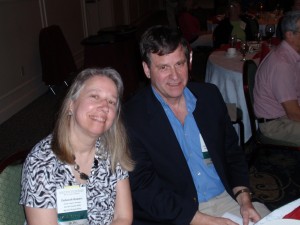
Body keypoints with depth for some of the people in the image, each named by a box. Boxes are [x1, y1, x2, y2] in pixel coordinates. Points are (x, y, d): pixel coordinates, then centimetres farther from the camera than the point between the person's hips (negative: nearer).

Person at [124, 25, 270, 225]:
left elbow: (233, 152, 11)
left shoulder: (210, 95, 4)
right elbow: (143, 187, -13)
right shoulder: (131, 117, -12)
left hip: (225, 200, 4)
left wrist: (244, 199, -4)